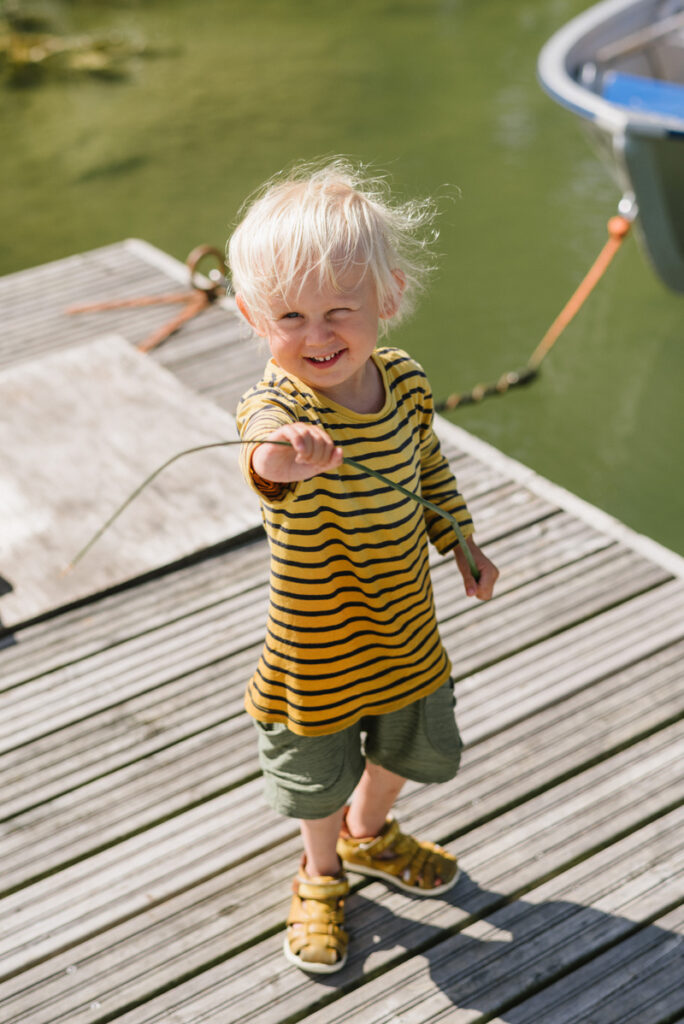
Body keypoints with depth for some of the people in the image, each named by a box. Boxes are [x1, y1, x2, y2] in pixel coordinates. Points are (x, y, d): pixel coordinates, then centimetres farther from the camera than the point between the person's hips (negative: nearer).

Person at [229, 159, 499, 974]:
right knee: (318, 780, 17)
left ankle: (369, 834, 59)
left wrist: (460, 540, 13)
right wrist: (281, 455, -77)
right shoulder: (276, 406, -30)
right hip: (316, 651, -5)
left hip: (405, 624, 5)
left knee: (410, 747, 27)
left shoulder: (402, 380, -11)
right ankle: (321, 876, 49)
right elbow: (267, 452, -56)